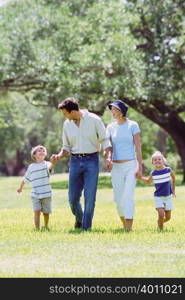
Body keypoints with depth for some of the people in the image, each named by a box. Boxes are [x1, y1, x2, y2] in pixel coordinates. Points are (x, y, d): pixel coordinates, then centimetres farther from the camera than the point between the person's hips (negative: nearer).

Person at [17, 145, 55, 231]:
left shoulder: (46, 164, -5)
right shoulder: (31, 167, 5)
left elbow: (50, 166, -31)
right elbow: (25, 179, 21)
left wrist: (53, 162, -54)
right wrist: (20, 187, 34)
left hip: (46, 194, -1)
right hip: (35, 194, 1)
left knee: (46, 212, 10)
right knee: (37, 212, -14)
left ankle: (46, 226, 37)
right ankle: (37, 229, -12)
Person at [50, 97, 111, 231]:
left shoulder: (94, 120, -6)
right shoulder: (67, 124, 6)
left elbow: (104, 140, -2)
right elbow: (67, 146, 13)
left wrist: (107, 156, -16)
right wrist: (59, 156, -6)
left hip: (92, 160, -4)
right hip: (75, 160, 4)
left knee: (90, 197, -7)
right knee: (73, 197, 2)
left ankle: (86, 227, 1)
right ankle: (79, 219, 29)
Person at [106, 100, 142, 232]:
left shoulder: (132, 125, -3)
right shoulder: (111, 127, 8)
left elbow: (138, 147, -5)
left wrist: (140, 167, -11)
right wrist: (109, 160, -17)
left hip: (131, 165, -4)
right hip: (116, 167, 4)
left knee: (128, 196, -15)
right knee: (118, 198, 5)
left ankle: (129, 228, -17)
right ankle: (124, 224, 23)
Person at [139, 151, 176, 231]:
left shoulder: (168, 170, -8)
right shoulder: (153, 173, -8)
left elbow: (173, 177, 14)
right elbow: (148, 181, 12)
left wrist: (173, 189, 17)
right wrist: (140, 177, -5)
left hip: (168, 196, 2)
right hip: (158, 197, -2)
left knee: (168, 217, 7)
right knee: (161, 214, -18)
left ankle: (160, 222, 38)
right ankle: (160, 229, 4)